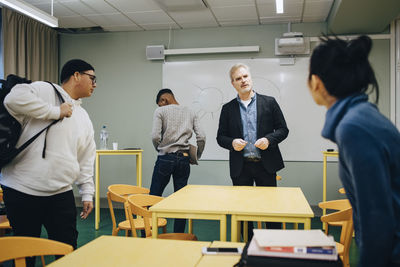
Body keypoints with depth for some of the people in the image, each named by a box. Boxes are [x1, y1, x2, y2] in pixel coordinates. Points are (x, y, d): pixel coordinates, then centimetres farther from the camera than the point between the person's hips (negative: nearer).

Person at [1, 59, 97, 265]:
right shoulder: (44, 90, -5)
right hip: (23, 192, -6)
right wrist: (55, 111, -18)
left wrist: (87, 193, 14)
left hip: (61, 194, 6)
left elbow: (86, 160, 19)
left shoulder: (84, 118, 17)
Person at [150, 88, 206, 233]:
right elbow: (201, 137, 3)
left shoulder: (160, 111, 1)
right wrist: (197, 156, 15)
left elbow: (155, 136, -10)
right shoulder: (190, 113, 12)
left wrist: (160, 149, 9)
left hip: (165, 158, -3)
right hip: (184, 159, 4)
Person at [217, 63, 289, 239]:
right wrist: (232, 143, -12)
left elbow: (283, 129, 5)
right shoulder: (228, 109, 8)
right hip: (240, 167, 1)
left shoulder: (269, 102, 4)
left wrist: (268, 140, -14)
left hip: (265, 165, -1)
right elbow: (221, 136, 9)